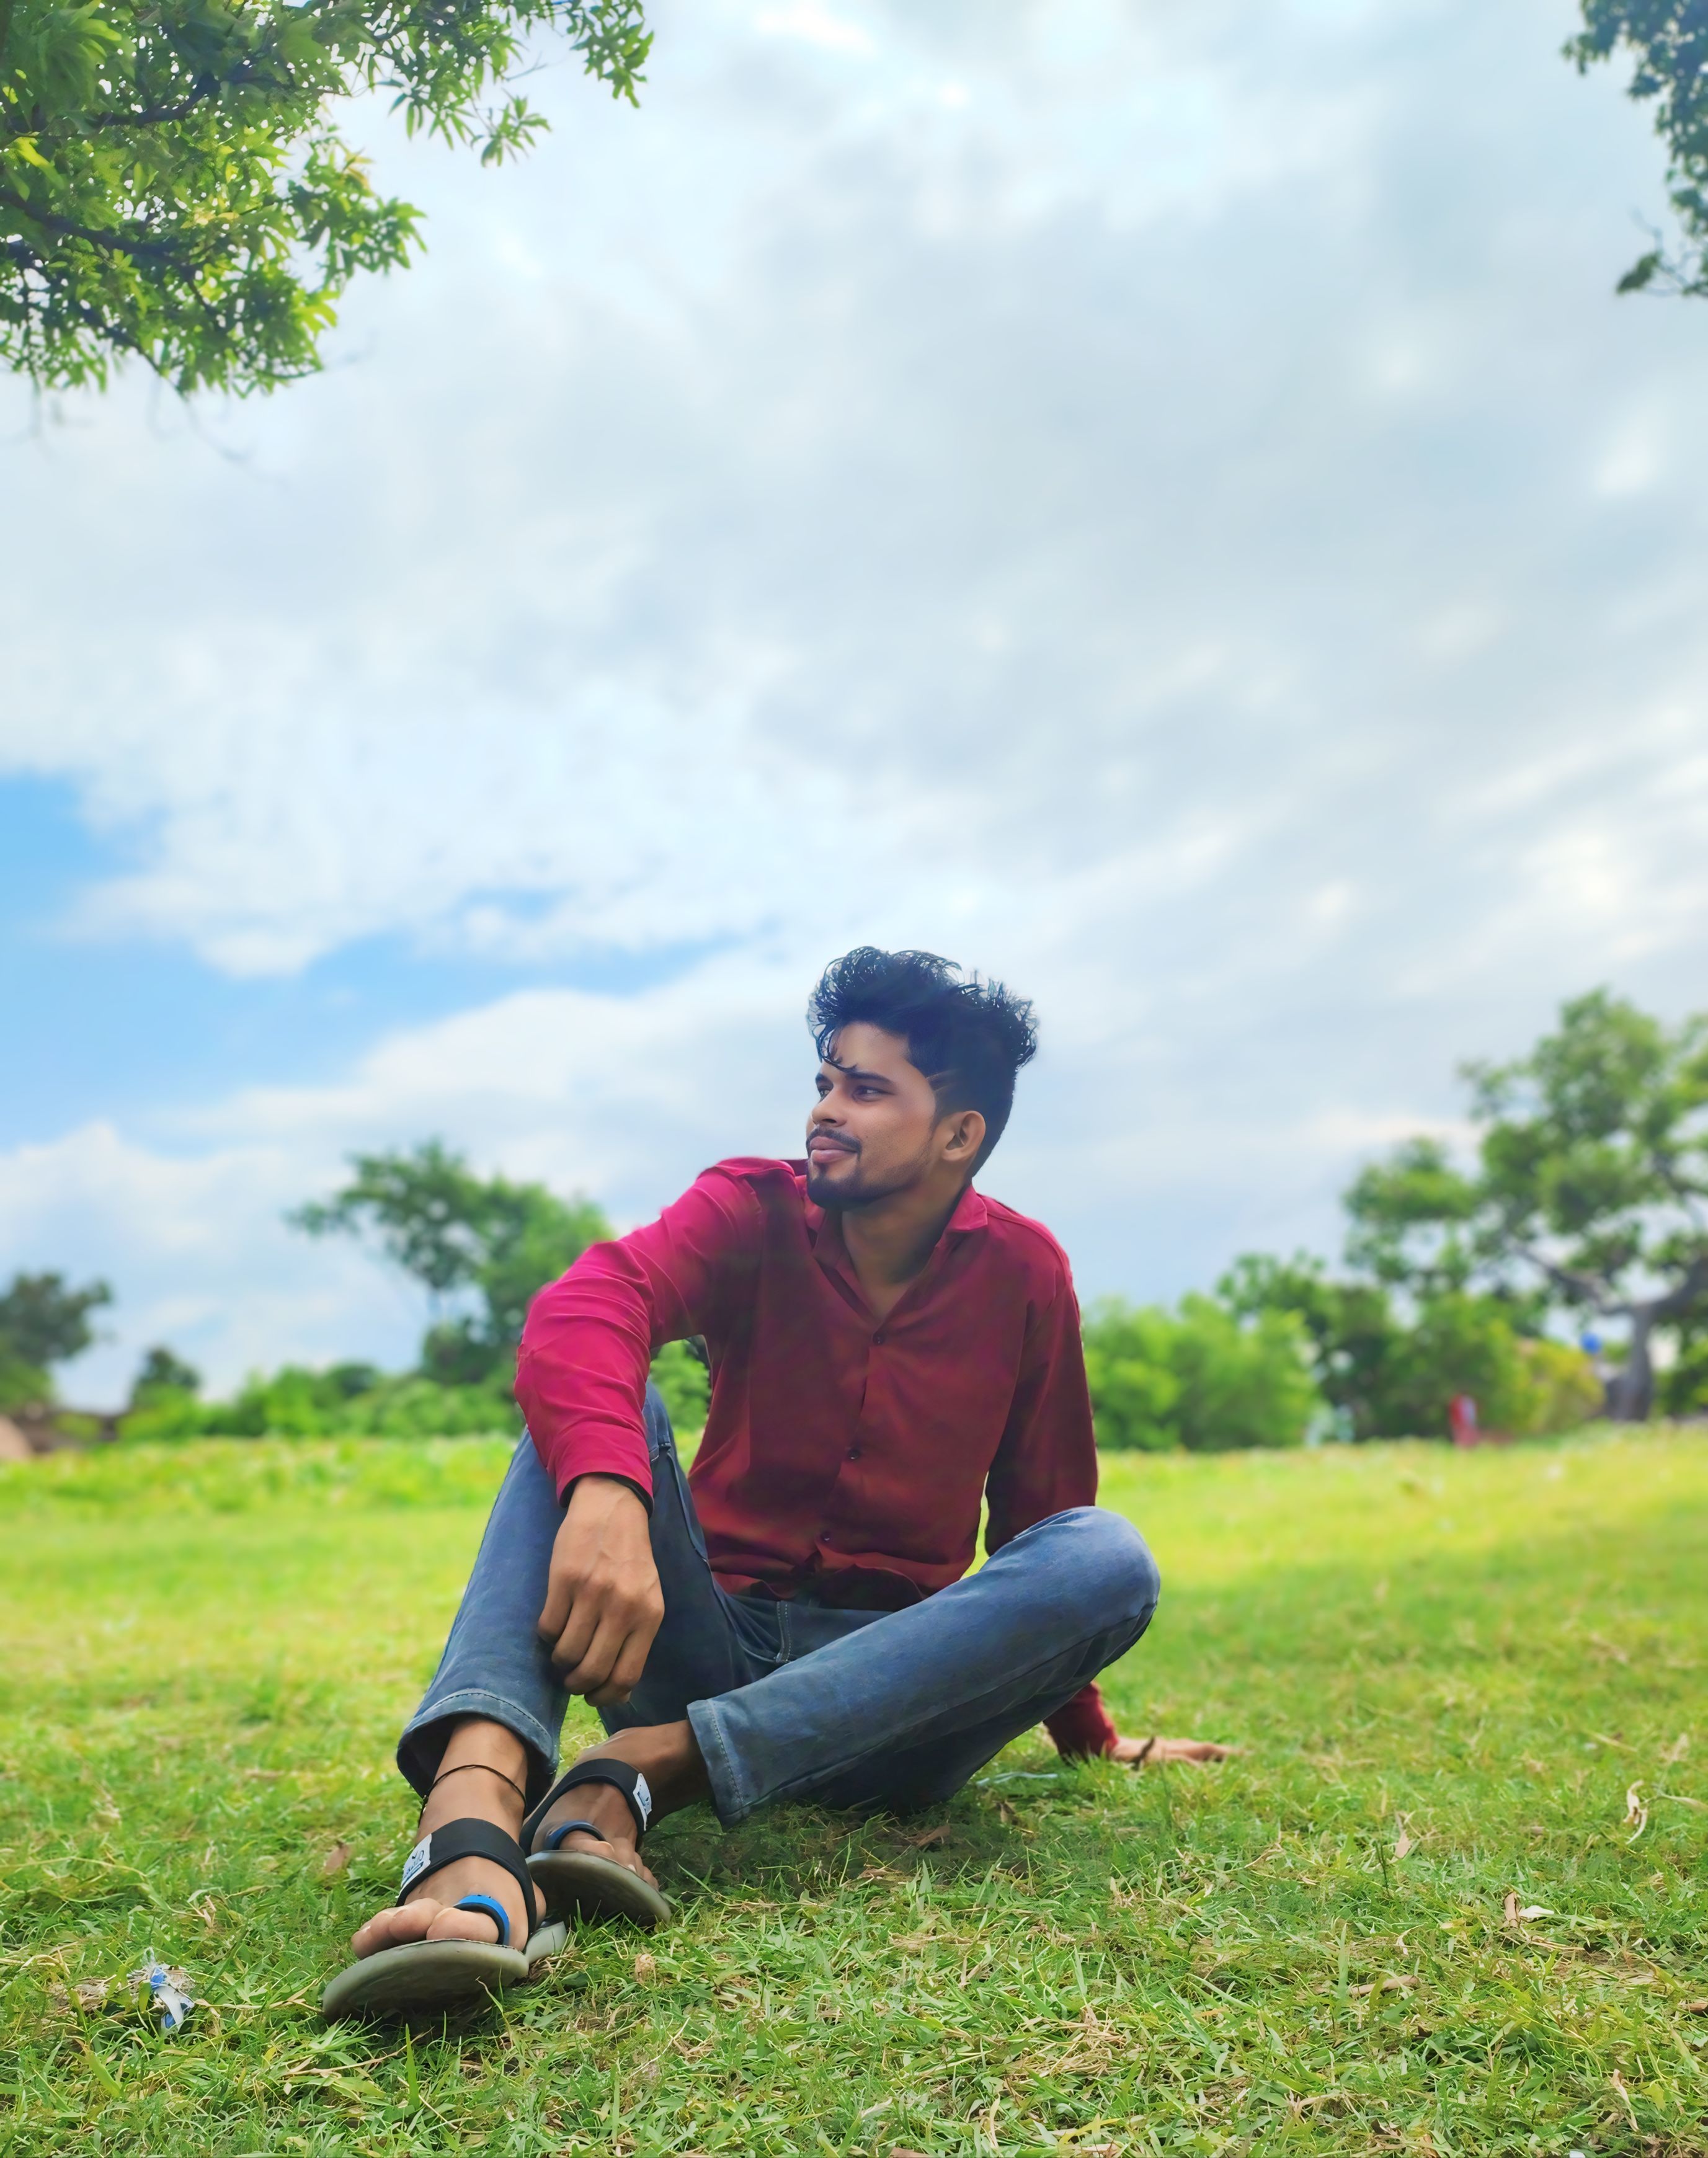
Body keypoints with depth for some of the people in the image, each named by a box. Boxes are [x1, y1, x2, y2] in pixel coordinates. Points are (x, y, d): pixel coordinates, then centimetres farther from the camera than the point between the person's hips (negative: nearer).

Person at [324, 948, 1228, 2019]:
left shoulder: (1023, 1273, -1)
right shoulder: (753, 1211, -5)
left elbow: (1044, 1510, 11)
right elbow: (590, 1303, -27)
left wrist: (1088, 1732, 18)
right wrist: (605, 1490, -47)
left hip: (886, 1688, 1)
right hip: (707, 1642, -1)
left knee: (1111, 1557, -25)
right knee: (589, 1404, -24)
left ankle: (651, 1765, -33)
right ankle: (474, 1818, -50)